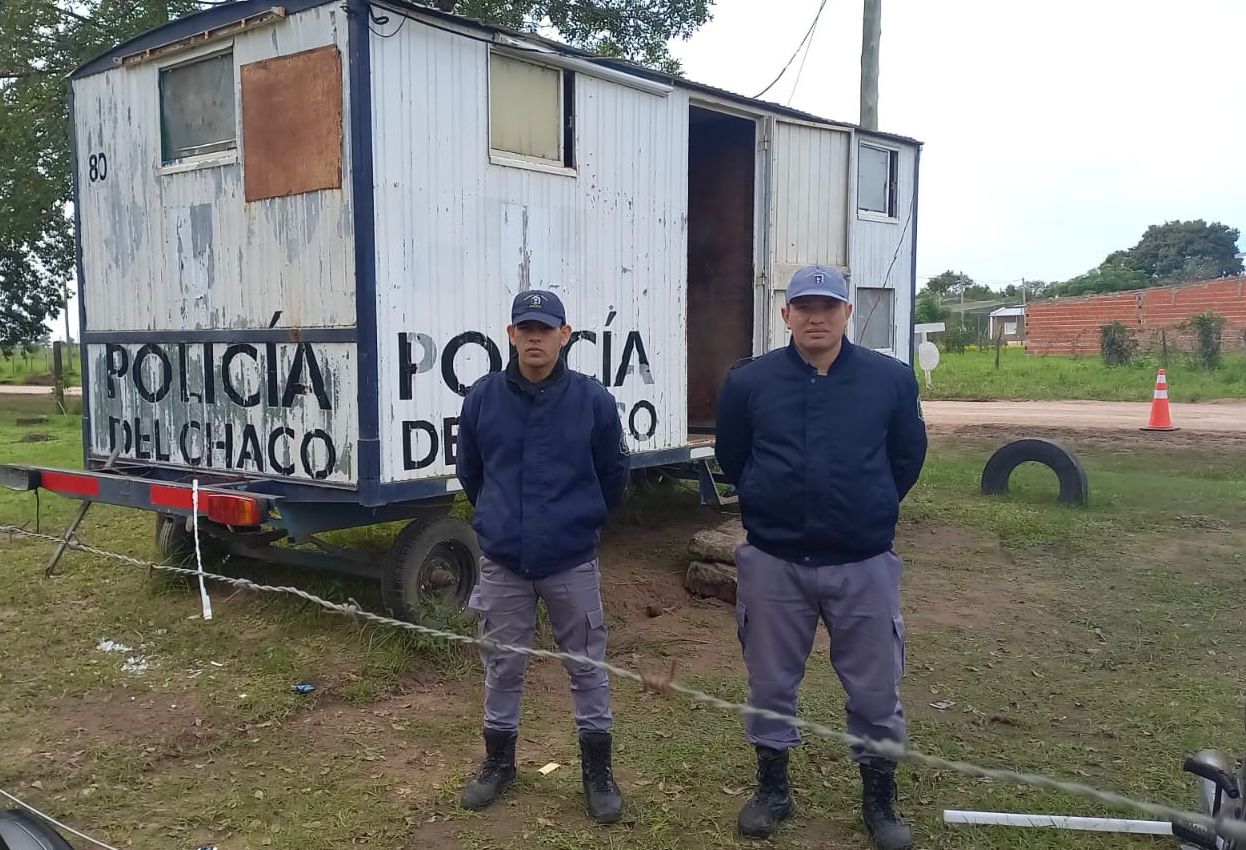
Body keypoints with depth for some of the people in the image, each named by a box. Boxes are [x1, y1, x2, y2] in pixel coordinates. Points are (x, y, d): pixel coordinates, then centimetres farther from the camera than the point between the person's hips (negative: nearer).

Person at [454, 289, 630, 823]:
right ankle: (499, 760, 33)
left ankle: (598, 769, 25)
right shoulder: (482, 398, -4)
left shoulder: (593, 399, -9)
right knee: (502, 666, 14)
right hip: (502, 562, 2)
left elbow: (613, 474, 6)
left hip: (572, 563, -1)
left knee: (587, 665, 9)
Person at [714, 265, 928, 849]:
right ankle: (772, 787, 33)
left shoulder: (891, 379, -4)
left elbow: (907, 459, 9)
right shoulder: (748, 382, -3)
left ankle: (879, 799, 29)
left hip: (863, 565, 0)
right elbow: (731, 459, 11)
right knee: (770, 684, 13)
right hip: (773, 562, 1)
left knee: (875, 690, 9)